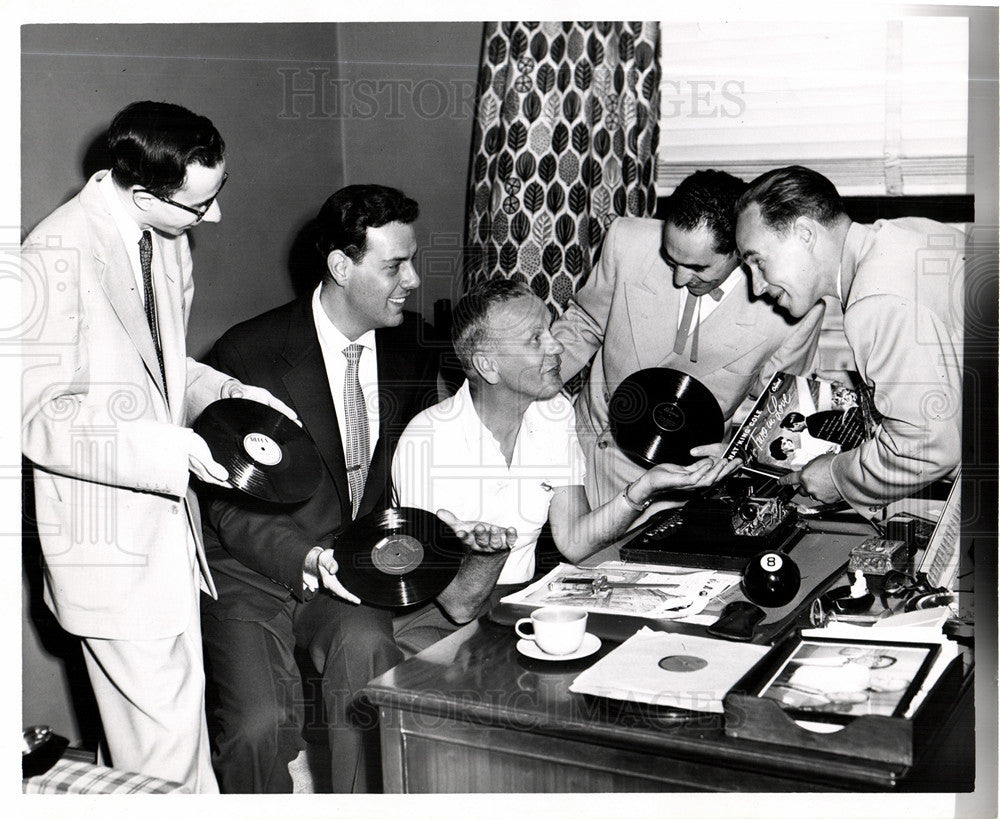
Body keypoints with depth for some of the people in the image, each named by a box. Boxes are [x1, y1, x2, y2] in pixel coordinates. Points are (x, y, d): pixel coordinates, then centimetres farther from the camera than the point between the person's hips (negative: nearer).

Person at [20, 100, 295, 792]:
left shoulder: (166, 239, 5)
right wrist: (174, 450, -28)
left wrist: (227, 393, 1)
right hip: (110, 537, -8)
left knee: (178, 710, 20)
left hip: (167, 514, 8)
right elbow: (43, 419, -21)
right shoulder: (58, 257, -21)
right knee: (165, 740, 0)